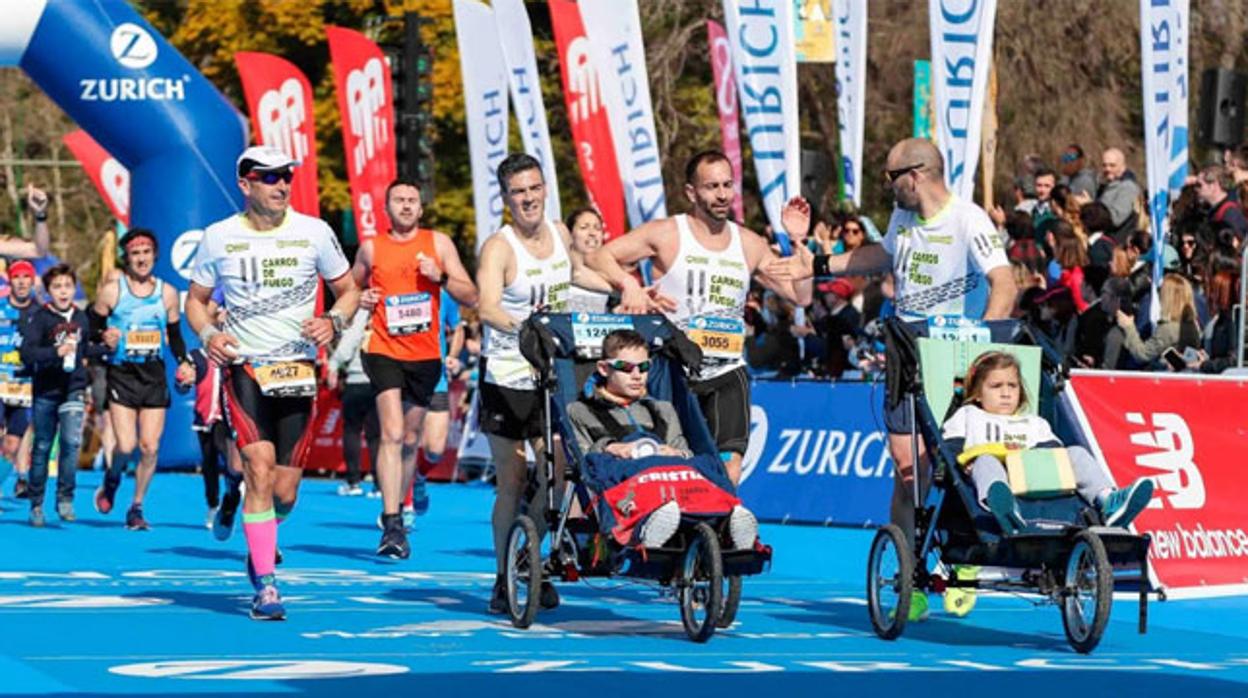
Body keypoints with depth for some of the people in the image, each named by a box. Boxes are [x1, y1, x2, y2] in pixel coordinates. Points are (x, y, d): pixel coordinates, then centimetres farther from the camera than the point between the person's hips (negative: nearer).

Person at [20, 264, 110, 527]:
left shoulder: (80, 318, 4)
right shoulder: (40, 318, -9)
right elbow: (26, 354, -19)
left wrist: (107, 347, 8)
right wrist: (56, 351, -31)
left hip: (73, 389, 2)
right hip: (46, 390, -2)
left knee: (72, 441, -16)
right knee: (42, 448, 6)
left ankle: (65, 498, -4)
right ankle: (36, 505, 16)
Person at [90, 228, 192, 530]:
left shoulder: (167, 293, 7)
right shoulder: (112, 292, -1)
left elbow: (175, 335, 16)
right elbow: (90, 326, 7)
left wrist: (184, 362, 1)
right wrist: (103, 338, -14)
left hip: (154, 375, 3)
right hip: (122, 374, -3)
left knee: (150, 447, -2)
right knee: (126, 446, -12)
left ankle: (136, 508, 12)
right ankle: (111, 481, 21)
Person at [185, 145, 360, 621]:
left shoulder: (314, 232, 2)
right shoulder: (219, 237, 2)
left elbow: (348, 290, 12)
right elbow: (195, 299, 13)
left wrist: (333, 322, -8)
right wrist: (208, 334, -7)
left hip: (297, 367, 1)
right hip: (244, 365, -1)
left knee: (285, 491, 0)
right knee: (260, 469, -18)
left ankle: (261, 541, 35)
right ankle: (264, 585, -12)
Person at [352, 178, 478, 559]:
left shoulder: (438, 243, 4)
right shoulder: (371, 248, 5)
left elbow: (471, 297, 2)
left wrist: (441, 277, -15)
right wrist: (360, 300, -2)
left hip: (425, 355, 2)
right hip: (384, 351, -2)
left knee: (410, 439, 14)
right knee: (392, 434, -18)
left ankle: (397, 511, 32)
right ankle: (392, 526, -24)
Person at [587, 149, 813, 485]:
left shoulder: (750, 245, 10)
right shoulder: (667, 234, -2)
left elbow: (800, 296, 10)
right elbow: (599, 257, -4)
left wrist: (798, 243, 0)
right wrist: (628, 284, -22)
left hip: (728, 373, 3)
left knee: (728, 474, -7)